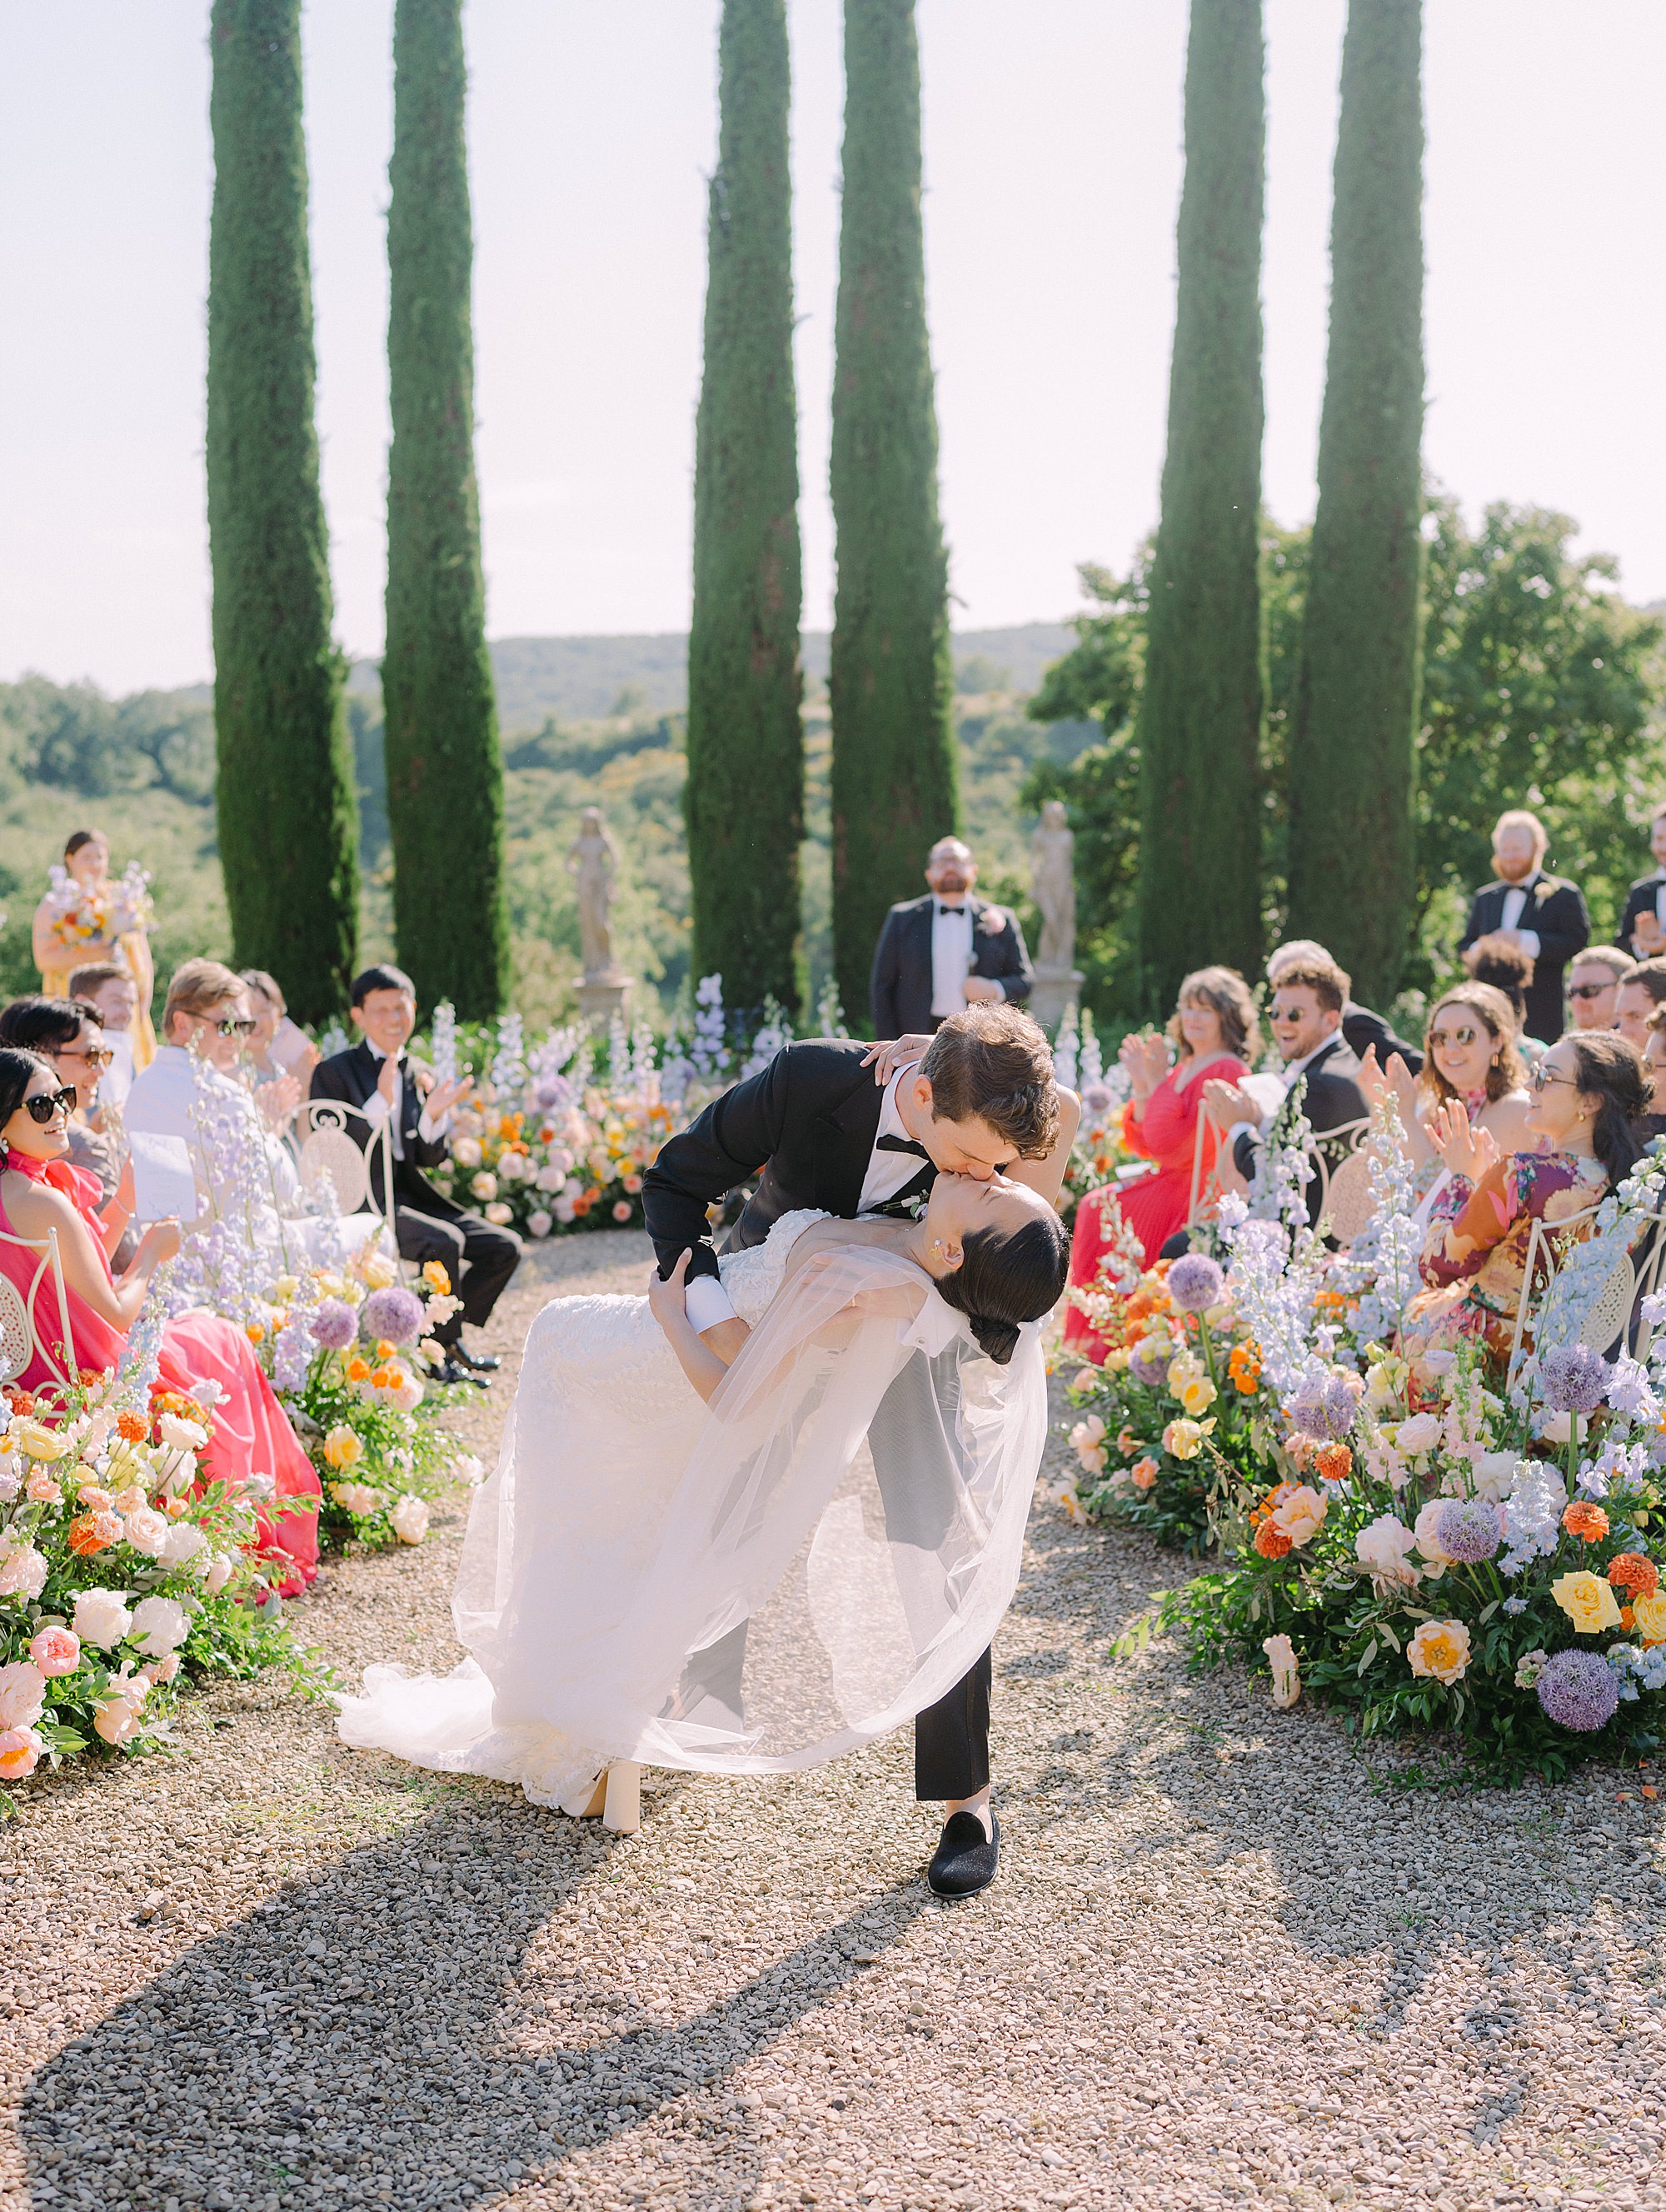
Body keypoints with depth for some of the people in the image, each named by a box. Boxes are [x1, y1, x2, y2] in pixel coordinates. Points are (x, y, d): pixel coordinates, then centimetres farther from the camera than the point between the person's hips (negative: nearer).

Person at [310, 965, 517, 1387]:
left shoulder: (419, 1077, 14)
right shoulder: (334, 1072, -3)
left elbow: (429, 1159, 11)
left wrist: (434, 1115, -10)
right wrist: (380, 1103, -23)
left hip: (410, 1194, 7)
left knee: (504, 1246, -7)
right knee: (445, 1241, -30)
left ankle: (443, 1331, 7)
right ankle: (443, 1347, -11)